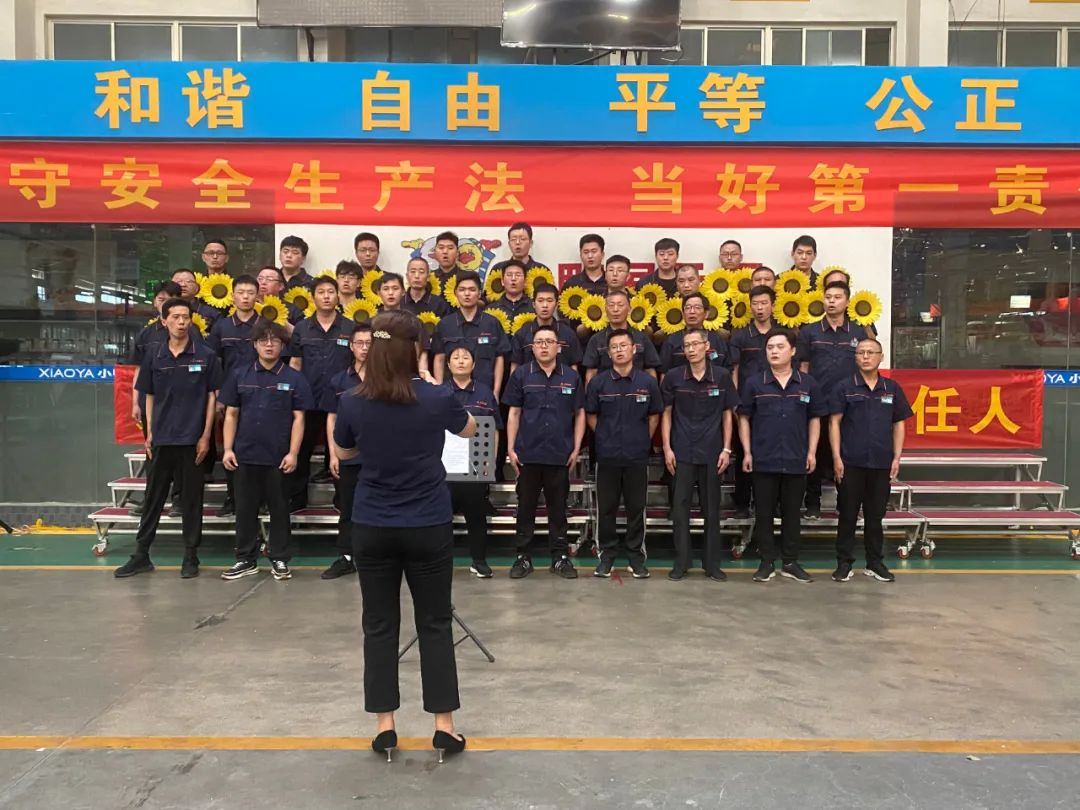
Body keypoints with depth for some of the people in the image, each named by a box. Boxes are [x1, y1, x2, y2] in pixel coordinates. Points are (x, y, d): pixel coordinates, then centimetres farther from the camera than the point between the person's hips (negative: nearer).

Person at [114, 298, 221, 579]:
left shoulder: (205, 356, -2)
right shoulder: (154, 357, 6)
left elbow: (211, 397, -1)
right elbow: (150, 397, 11)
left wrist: (206, 436, -6)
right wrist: (149, 433, 4)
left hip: (192, 439, -2)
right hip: (161, 439, 3)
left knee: (191, 499, 6)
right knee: (153, 498, 10)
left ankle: (191, 556, 16)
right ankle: (141, 554, 19)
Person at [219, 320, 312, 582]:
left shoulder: (294, 378, -1)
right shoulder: (239, 375, 5)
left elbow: (298, 418, -2)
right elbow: (231, 414, 7)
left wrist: (293, 453, -9)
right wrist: (228, 449, -1)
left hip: (279, 456, -2)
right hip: (245, 454, 2)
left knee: (279, 509, 7)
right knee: (245, 509, 10)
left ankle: (280, 559, 18)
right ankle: (246, 559, 22)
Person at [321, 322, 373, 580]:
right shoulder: (338, 381, 6)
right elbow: (332, 419, 8)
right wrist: (333, 454, 1)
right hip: (348, 455, 2)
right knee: (347, 509, 11)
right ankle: (346, 558, 22)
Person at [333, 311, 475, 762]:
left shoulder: (352, 405, -7)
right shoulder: (437, 398, -11)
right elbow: (469, 429, 11)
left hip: (372, 529, 1)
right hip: (429, 527, -1)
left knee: (380, 626, 11)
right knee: (435, 624, 10)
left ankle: (385, 726, 17)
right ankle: (444, 725, 15)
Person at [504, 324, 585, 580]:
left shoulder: (571, 377, 4)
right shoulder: (521, 375, 2)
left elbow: (579, 414, 8)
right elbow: (514, 414, 4)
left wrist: (576, 448, 0)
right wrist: (511, 448, -2)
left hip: (560, 455, 1)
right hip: (527, 454, 0)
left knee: (558, 508, 9)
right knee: (525, 508, 8)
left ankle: (560, 557, 19)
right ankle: (523, 557, 17)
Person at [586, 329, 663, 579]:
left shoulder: (647, 382, 0)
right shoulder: (598, 382, -1)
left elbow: (654, 416, 9)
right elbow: (590, 415, 8)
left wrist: (643, 441, 6)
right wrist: (605, 438, 7)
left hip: (637, 456, 0)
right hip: (607, 456, 0)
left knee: (636, 508, 7)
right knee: (606, 508, 7)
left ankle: (636, 555, 19)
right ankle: (607, 554, 19)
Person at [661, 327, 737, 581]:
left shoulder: (722, 376, -1)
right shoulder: (673, 377, -1)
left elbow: (727, 414, 4)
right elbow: (667, 414, 4)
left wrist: (726, 449, -1)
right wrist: (667, 448, -2)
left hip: (712, 452, 0)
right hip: (682, 452, 0)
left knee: (712, 509, 8)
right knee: (680, 507, 2)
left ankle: (712, 563, 19)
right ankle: (681, 561, 13)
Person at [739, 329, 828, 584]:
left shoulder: (808, 384, 4)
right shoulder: (753, 382, 1)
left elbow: (815, 419, 10)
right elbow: (744, 418, 5)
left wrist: (812, 452, 2)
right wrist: (747, 452, -1)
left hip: (796, 461, 1)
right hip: (763, 460, -1)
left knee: (791, 513, 10)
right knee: (764, 514, 5)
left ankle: (790, 562, 21)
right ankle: (766, 563, 16)